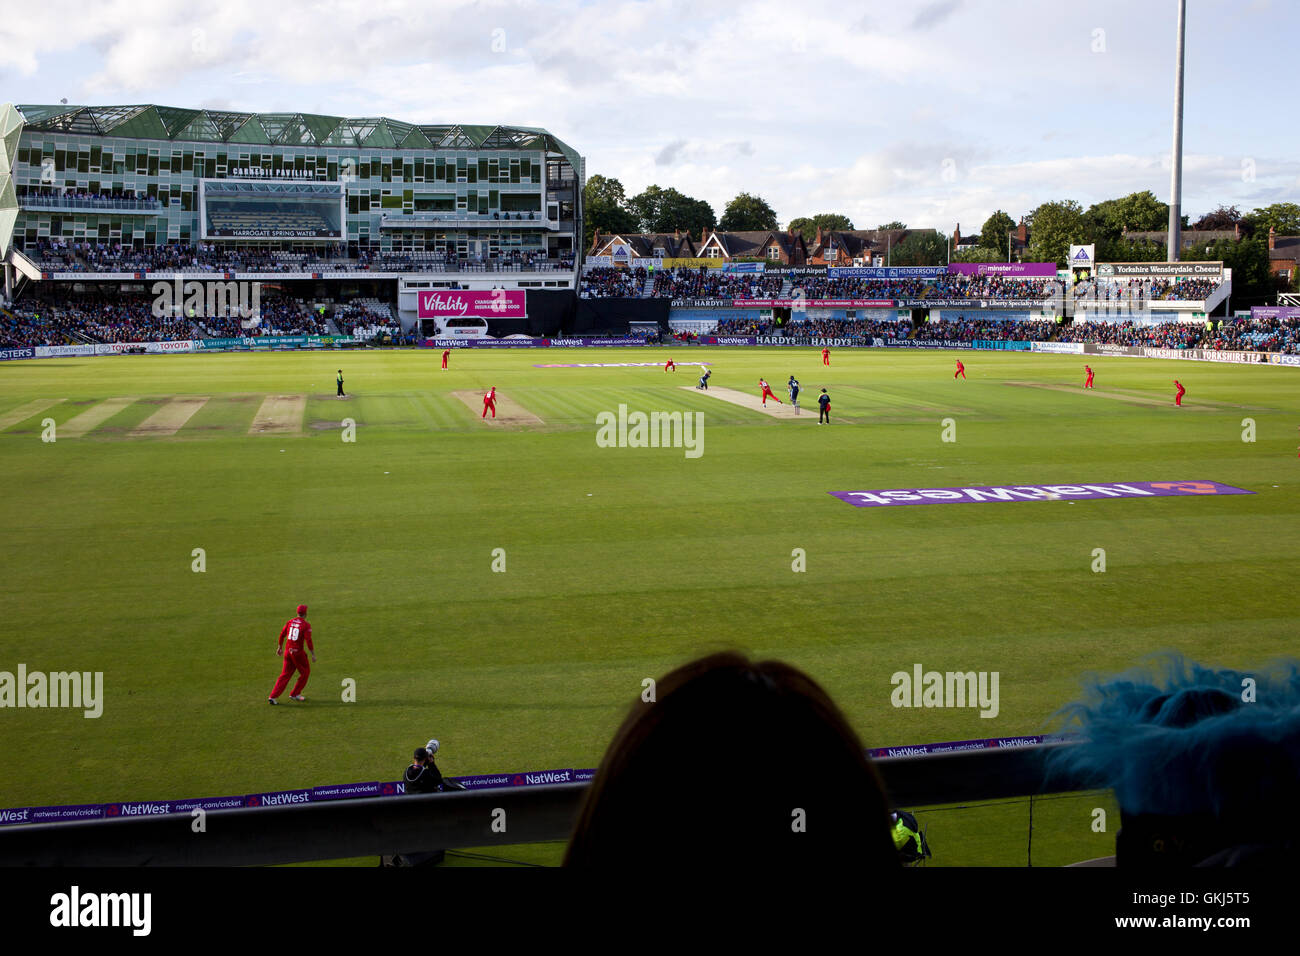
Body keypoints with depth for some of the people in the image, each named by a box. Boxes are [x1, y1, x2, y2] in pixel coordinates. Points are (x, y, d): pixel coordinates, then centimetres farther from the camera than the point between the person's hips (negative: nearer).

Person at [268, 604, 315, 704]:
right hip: (298, 652, -5)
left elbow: (282, 635, 11)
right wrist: (313, 654, -12)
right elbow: (308, 641, -17)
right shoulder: (306, 625, -11)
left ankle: (272, 697, -3)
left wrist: (280, 647, 24)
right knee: (305, 672, 17)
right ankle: (294, 694, 19)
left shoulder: (289, 622, 6)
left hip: (287, 651, 5)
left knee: (285, 674, 9)